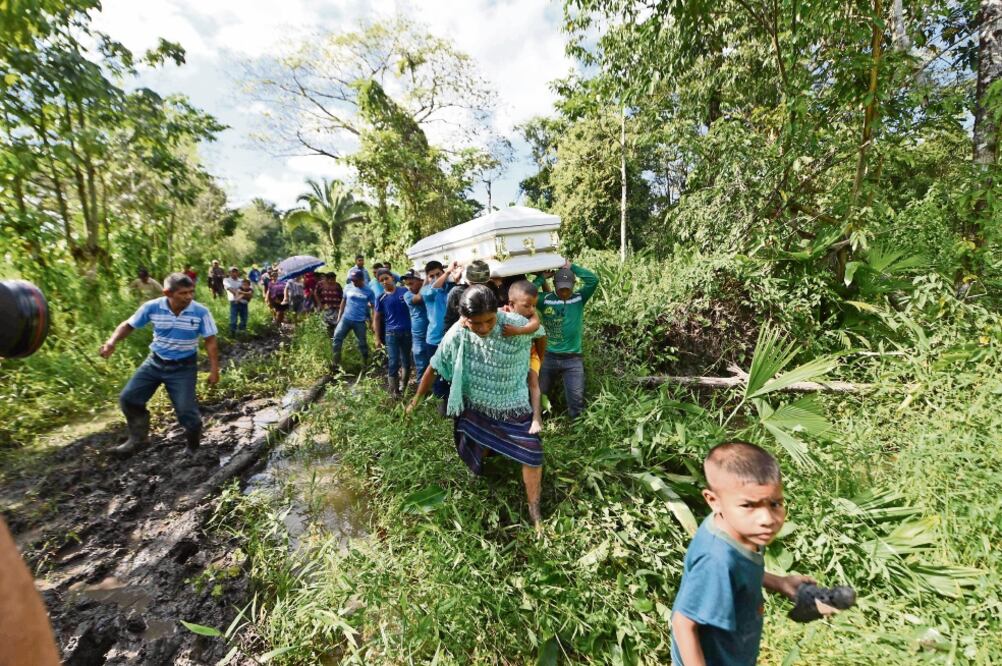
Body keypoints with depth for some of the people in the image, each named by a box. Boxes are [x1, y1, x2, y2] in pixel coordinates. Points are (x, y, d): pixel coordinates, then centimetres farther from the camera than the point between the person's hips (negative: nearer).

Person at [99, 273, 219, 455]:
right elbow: (128, 325, 5)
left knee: (186, 410, -4)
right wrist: (112, 342, -15)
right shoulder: (152, 307, -13)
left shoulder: (201, 312, -18)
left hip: (183, 367, -3)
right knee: (128, 399, 5)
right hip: (154, 362, 4)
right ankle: (139, 439, 28)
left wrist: (214, 370, -11)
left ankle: (194, 446, 24)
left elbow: (210, 341, -11)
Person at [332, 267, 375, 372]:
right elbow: (343, 302, 12)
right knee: (337, 338, -2)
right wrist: (339, 316, 11)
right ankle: (336, 363, 5)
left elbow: (373, 306, -1)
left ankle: (365, 364, 22)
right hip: (346, 318, 3)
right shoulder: (348, 288, 4)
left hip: (360, 321, -3)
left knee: (362, 343, 7)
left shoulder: (368, 291, -5)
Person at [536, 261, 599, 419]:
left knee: (576, 399, 0)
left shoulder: (579, 298, -1)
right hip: (548, 357, 1)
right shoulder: (545, 300, -3)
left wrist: (571, 267, -8)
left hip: (573, 359, -1)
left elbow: (593, 280, -13)